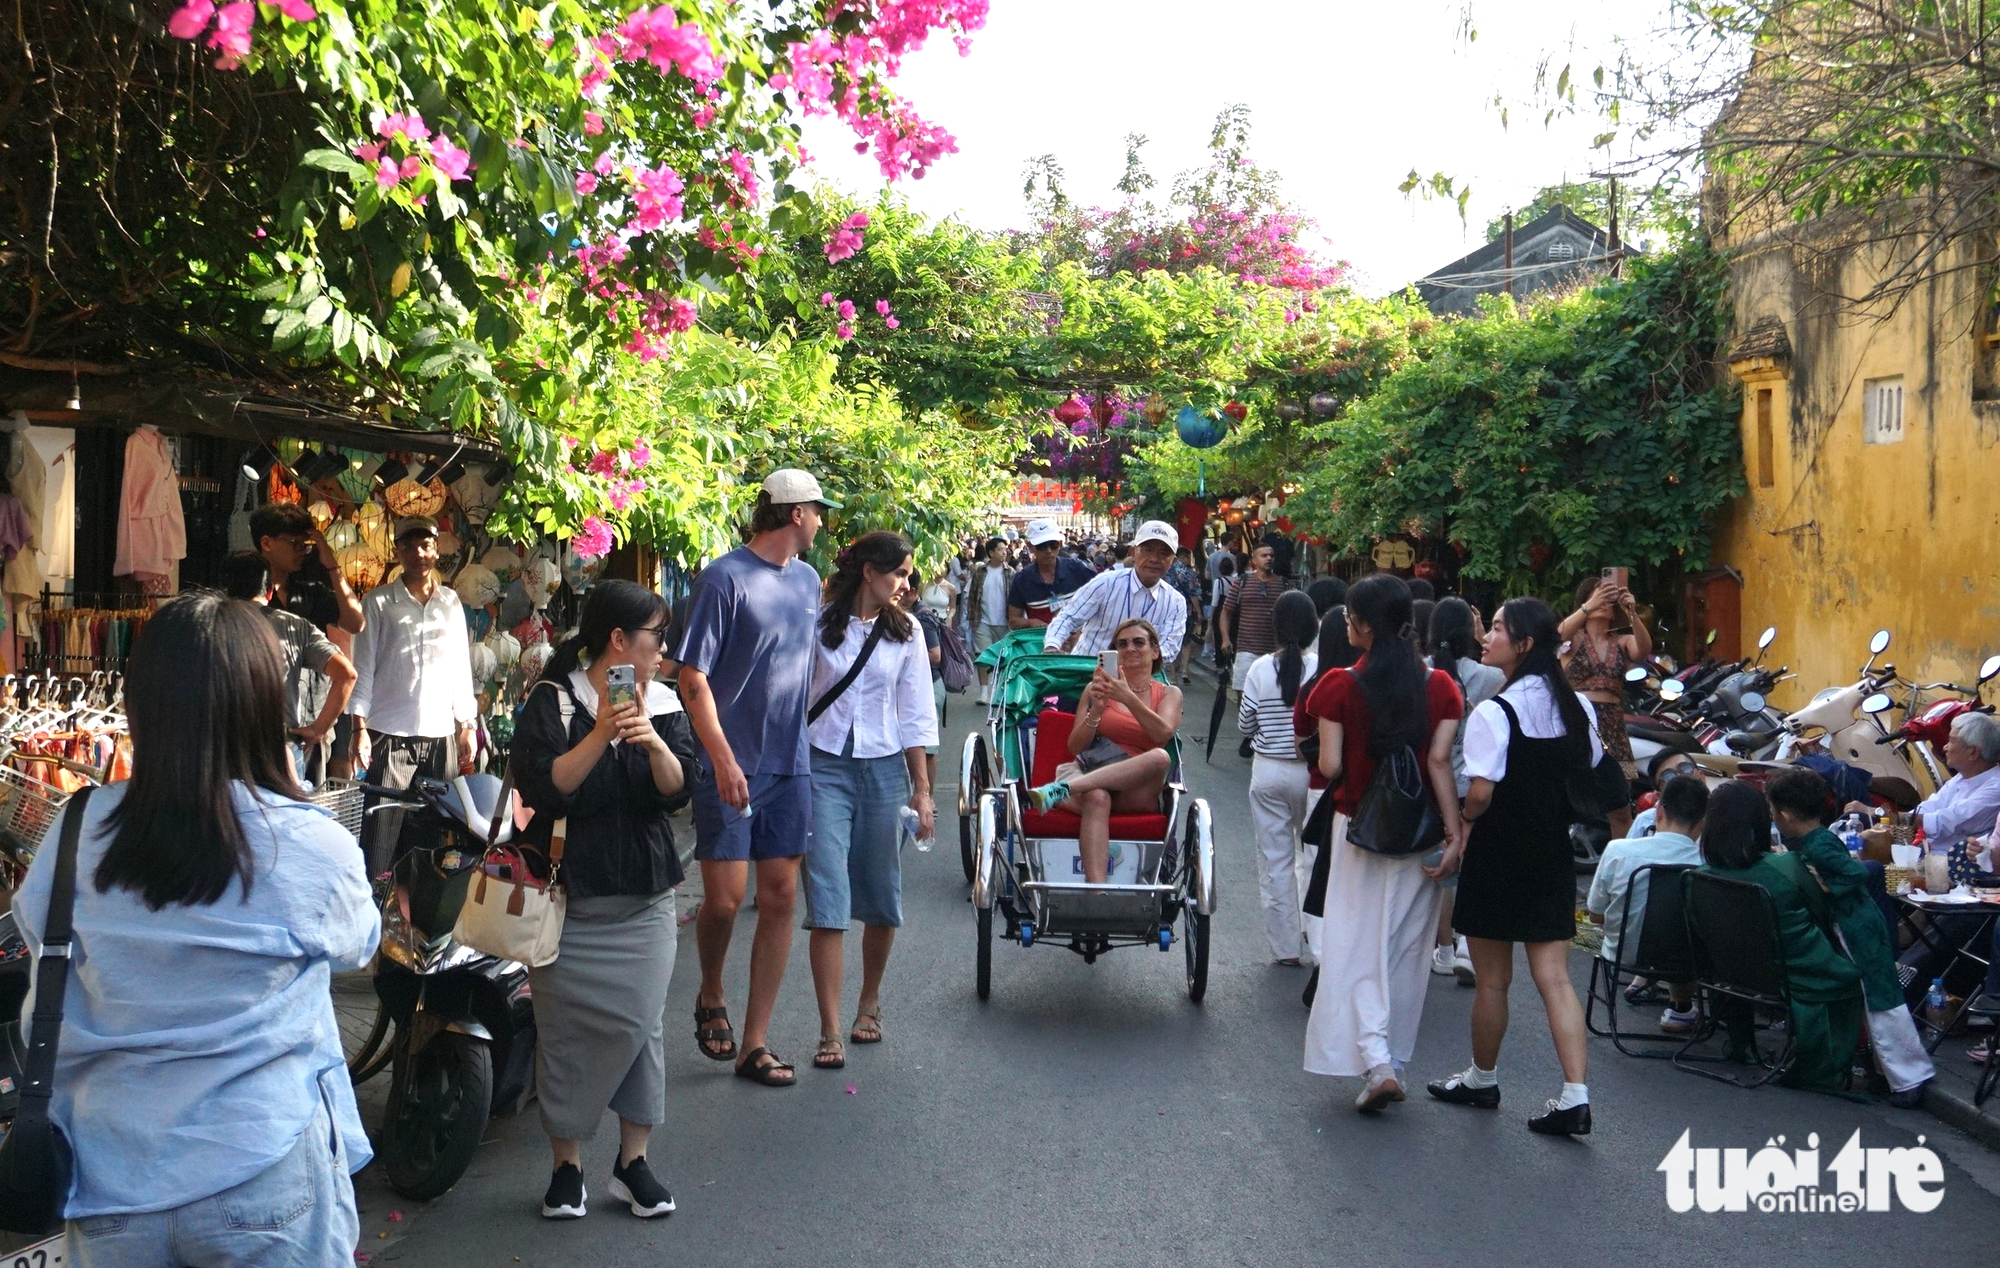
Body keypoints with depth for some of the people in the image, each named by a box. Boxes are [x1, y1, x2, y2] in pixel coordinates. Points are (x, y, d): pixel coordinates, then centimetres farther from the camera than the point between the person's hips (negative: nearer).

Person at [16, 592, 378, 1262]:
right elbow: (357, 943, 4)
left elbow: (35, 930, 10)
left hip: (114, 1182, 2)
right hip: (264, 1182, -2)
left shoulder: (79, 835, -12)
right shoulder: (312, 847, -19)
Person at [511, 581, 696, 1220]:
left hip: (645, 900, 3)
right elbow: (543, 791, -17)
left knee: (641, 1024, 2)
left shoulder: (663, 705, 7)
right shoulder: (552, 701, -5)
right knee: (567, 1029, 1)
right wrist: (600, 737, -26)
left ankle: (633, 1160, 13)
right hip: (570, 897, -3)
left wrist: (654, 744, -23)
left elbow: (677, 792, -4)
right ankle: (566, 1163, 14)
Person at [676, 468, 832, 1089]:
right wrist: (723, 757, -19)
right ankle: (710, 996, 24)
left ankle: (756, 1043, 13)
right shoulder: (726, 578, -10)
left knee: (780, 898, 5)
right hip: (732, 768, -6)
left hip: (791, 765, 6)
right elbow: (692, 677, -12)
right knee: (724, 899, -7)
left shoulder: (808, 580, 11)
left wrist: (810, 739, 14)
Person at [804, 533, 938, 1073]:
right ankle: (830, 1032, -5)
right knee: (827, 898, -7)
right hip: (824, 765, -2)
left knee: (882, 897, 10)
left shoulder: (905, 632, 6)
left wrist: (922, 789, 4)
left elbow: (916, 716, 7)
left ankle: (870, 1003, 32)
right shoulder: (817, 625, -2)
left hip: (883, 769, 3)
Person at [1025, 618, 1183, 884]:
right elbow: (1075, 747, 9)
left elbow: (1163, 733, -6)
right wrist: (1096, 710, -8)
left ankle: (1061, 789, -38)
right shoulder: (1098, 688, 17)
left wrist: (1128, 698, -18)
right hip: (1089, 773, 0)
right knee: (1096, 798, -39)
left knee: (1160, 757, -35)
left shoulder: (1168, 694, 16)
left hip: (1136, 791, 0)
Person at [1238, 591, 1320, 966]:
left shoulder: (1260, 669, -8)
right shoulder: (1323, 668, -12)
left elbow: (1245, 725, -1)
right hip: (1312, 771, -1)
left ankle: (1286, 946, 13)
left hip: (1268, 771, 1)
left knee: (1276, 857, 8)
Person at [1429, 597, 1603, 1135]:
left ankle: (1482, 1079, 28)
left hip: (1499, 855, -6)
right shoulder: (1576, 706, 2)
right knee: (1554, 976, 6)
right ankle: (1575, 1096, -1)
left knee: (1492, 979, 10)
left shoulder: (1494, 713, -18)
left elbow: (1480, 794, -22)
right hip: (1554, 855, 6)